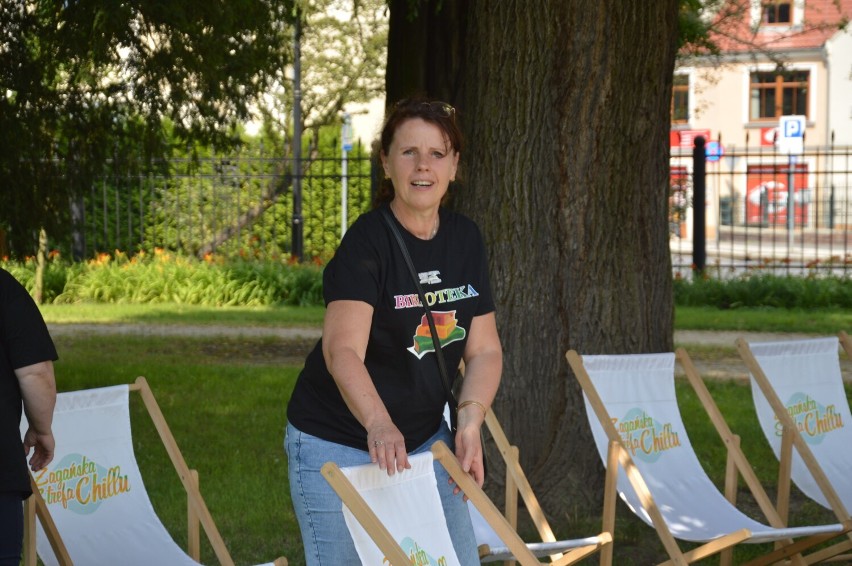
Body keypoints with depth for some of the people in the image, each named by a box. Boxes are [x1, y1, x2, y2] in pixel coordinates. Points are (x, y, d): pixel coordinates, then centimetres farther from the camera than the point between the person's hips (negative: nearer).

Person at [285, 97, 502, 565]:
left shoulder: (465, 240, 3)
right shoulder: (367, 241, -18)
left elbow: (484, 350, 4)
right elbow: (343, 350, -32)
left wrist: (469, 422, -14)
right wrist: (379, 425, -49)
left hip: (425, 439, 6)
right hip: (339, 448, -6)